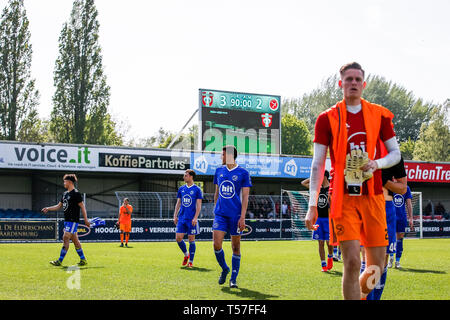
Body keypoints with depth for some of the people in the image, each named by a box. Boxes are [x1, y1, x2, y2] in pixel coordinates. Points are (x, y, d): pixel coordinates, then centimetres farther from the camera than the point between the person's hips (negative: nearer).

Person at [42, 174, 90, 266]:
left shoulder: (76, 193, -10)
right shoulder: (65, 194, 15)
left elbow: (82, 207, -12)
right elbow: (59, 206, 23)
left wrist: (86, 220, -14)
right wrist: (48, 208, 11)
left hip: (73, 221, -9)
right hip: (67, 220, 9)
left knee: (65, 238, -10)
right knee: (75, 240, 11)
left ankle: (60, 261, -9)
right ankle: (83, 259, 17)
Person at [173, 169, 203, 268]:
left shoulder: (197, 189, -2)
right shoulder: (181, 189, 11)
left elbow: (199, 205, -5)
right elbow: (178, 203, 15)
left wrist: (195, 218, -14)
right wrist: (175, 216, 7)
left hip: (191, 219, -4)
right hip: (181, 218, 4)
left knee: (191, 240, 0)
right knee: (178, 238, -1)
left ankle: (191, 261, 10)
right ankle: (186, 254, 23)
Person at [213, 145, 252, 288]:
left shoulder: (243, 173, -2)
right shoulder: (219, 171, 11)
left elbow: (245, 197, -4)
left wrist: (242, 217, -11)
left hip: (235, 215, -3)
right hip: (220, 214, 3)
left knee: (236, 247, 3)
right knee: (216, 244, -9)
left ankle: (233, 279, 12)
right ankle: (224, 269, 16)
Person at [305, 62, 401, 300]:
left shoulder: (379, 115, 8)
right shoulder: (327, 118, 2)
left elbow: (395, 153, 13)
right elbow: (317, 164, 2)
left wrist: (377, 163, -10)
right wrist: (312, 205, -4)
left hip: (373, 197, 3)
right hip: (343, 199, -3)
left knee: (376, 266, 5)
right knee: (352, 261, -13)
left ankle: (361, 294, 34)